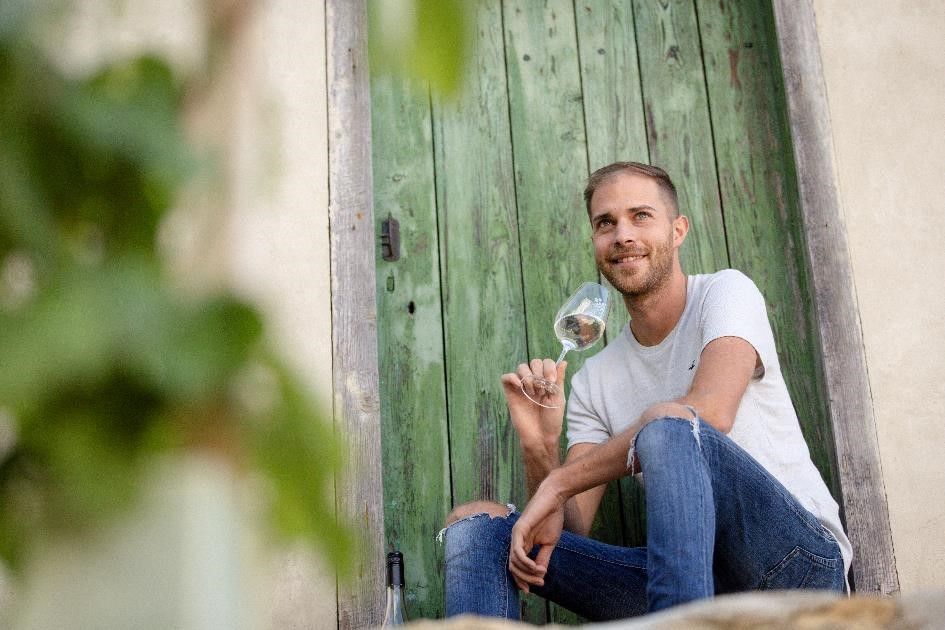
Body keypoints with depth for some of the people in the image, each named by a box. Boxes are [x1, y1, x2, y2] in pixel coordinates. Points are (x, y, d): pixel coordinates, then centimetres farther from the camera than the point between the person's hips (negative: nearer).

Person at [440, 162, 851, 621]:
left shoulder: (726, 291, 0)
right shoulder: (594, 380, 12)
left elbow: (709, 414, -22)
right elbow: (570, 531, 5)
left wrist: (558, 481, -18)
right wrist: (539, 448, -16)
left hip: (802, 555, -4)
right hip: (690, 573, 5)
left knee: (668, 424, -34)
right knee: (476, 523, -8)